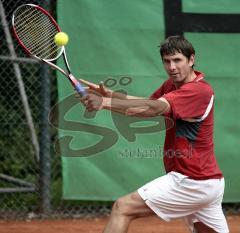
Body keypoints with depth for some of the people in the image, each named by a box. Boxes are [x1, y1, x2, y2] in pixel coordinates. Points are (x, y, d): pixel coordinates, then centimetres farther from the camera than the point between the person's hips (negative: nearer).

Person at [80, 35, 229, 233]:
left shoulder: (199, 90, -18)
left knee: (123, 208, -10)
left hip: (190, 181, -10)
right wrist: (111, 94, -3)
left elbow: (152, 108, -31)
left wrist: (106, 103, -40)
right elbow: (149, 102, 17)